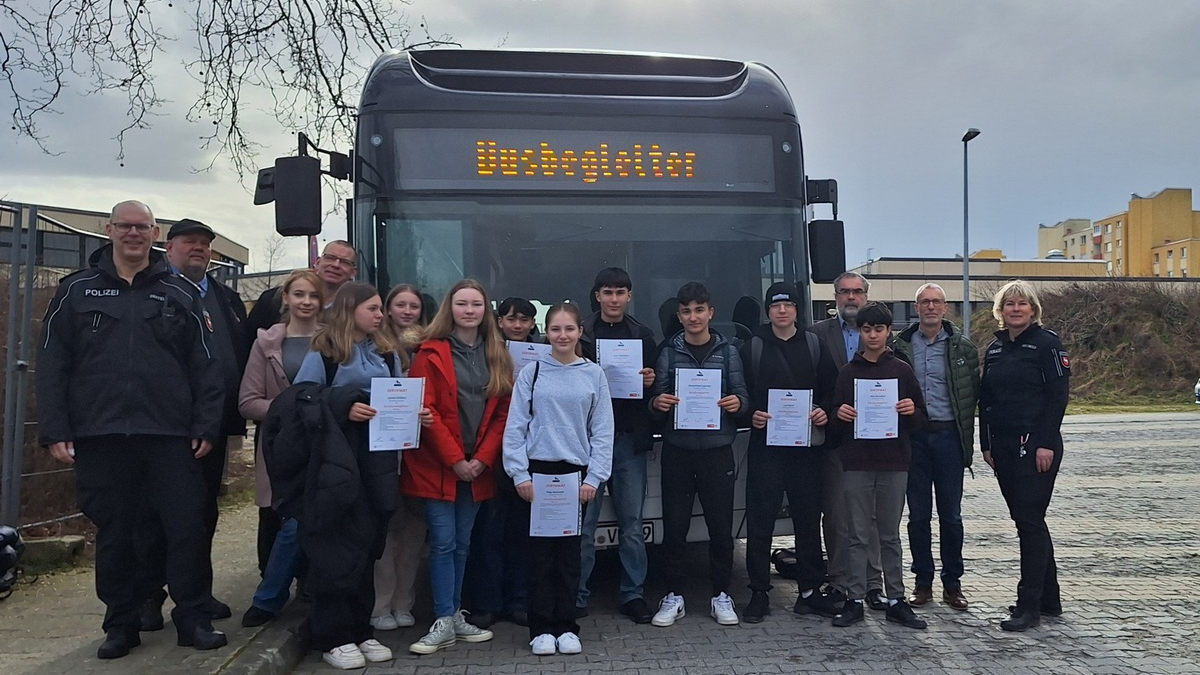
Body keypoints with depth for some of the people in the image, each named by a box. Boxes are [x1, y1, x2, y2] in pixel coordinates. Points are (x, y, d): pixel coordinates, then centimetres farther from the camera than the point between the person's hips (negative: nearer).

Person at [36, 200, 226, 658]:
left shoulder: (181, 294, 8)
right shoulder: (77, 291, 9)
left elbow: (205, 366, 5)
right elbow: (52, 366, 5)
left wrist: (206, 426, -3)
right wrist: (55, 430, -3)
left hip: (171, 437, 0)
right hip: (100, 436, 1)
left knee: (187, 529, 1)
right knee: (113, 535, 10)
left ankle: (193, 620, 15)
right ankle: (121, 625, 23)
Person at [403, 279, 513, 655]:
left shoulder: (497, 356, 9)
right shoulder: (431, 353, -3)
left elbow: (503, 412, 5)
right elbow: (425, 410, -9)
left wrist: (482, 459, -6)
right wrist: (455, 459, -13)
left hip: (478, 467, 4)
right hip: (437, 465, -4)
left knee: (462, 543, 11)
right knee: (443, 542, -5)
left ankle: (455, 616, 20)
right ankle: (444, 623, 2)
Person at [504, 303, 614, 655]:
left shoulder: (594, 375, 3)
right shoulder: (531, 373, 0)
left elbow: (603, 431, 2)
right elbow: (515, 427, 0)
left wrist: (593, 478, -5)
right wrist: (520, 475, -6)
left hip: (577, 473, 1)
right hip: (538, 471, -1)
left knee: (570, 551, 8)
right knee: (540, 550, 4)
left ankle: (566, 626, 19)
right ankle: (541, 628, 14)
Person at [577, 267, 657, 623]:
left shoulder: (643, 336, 13)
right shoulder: (580, 333, 3)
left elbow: (655, 387, 17)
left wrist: (650, 383, -3)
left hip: (630, 438, 3)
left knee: (632, 523, 7)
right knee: (583, 522, 0)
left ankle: (633, 594, 17)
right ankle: (577, 596, 11)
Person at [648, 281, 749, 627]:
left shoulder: (727, 352, 8)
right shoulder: (669, 353, 7)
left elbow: (741, 395, 8)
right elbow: (657, 397, 6)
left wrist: (737, 403, -15)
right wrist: (658, 402, -17)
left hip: (717, 449, 0)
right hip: (677, 450, 0)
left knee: (721, 525, 4)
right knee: (674, 525, 4)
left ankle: (721, 595, 18)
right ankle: (674, 596, 15)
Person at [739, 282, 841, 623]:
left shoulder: (814, 345, 9)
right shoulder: (752, 347, 4)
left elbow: (831, 388, 10)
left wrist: (825, 411, -8)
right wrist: (751, 413, -13)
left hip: (807, 444, 2)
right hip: (765, 444, -1)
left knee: (808, 518, 8)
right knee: (760, 519, -1)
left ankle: (810, 591, 19)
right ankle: (759, 592, 10)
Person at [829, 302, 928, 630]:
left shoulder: (902, 370, 6)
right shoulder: (848, 372, 6)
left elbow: (921, 418, 8)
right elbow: (837, 414, 9)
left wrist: (912, 411, -13)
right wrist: (840, 415, -13)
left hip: (894, 461, 0)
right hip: (856, 462, 0)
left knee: (890, 535, 7)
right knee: (858, 535, 3)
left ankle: (896, 600, 15)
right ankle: (855, 600, 9)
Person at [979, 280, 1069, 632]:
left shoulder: (1047, 343, -5)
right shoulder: (995, 348, 14)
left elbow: (1058, 394, -11)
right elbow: (985, 399, 16)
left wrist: (1045, 443, -17)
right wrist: (986, 443, 12)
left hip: (1036, 446, -7)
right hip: (1003, 446, 7)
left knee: (1029, 520, -7)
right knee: (1027, 521, 12)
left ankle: (1029, 606, -2)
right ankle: (1049, 599, 23)